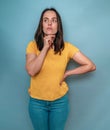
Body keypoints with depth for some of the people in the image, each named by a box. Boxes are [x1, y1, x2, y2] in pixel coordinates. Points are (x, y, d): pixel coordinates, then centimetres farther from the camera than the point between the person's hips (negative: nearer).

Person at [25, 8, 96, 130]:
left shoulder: (67, 47, -10)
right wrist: (45, 48, -22)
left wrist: (67, 73, -10)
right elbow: (31, 71, -23)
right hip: (37, 101, 0)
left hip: (60, 101, 0)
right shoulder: (33, 45, -9)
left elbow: (91, 66, -9)